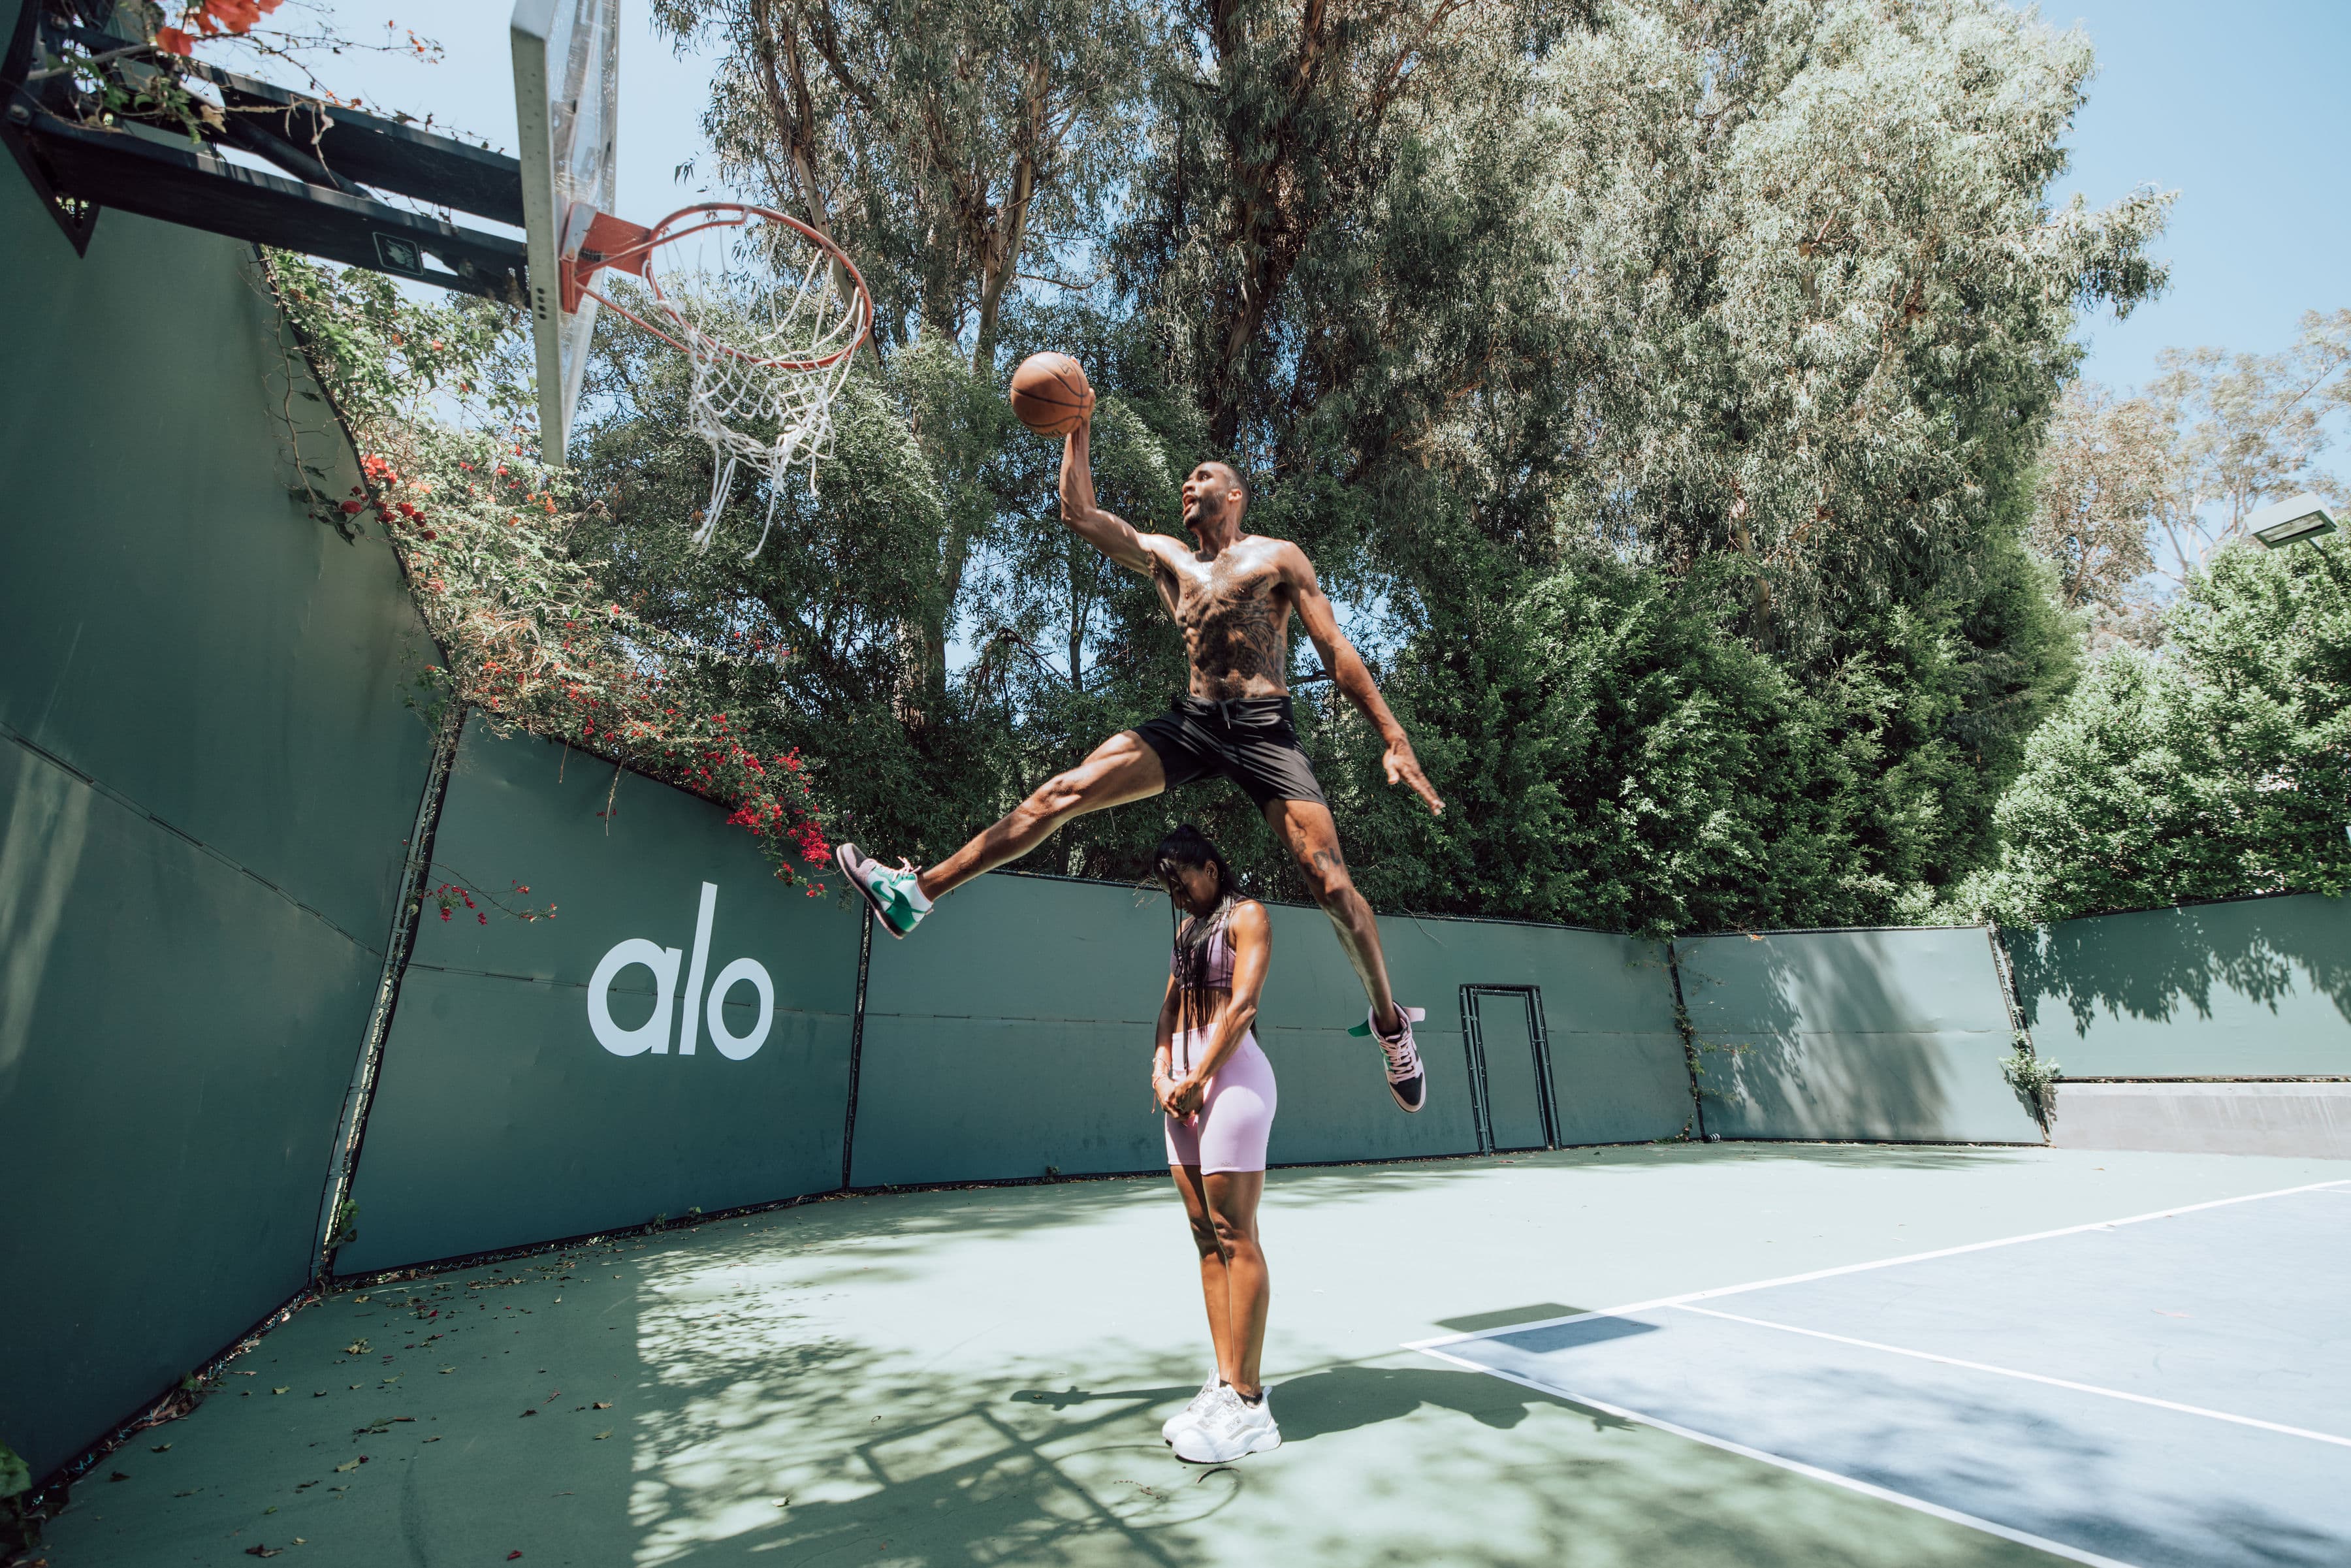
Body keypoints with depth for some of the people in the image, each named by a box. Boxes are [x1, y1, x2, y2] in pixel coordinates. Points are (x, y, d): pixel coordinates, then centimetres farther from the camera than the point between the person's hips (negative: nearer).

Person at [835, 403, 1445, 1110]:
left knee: (1331, 882, -11)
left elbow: (1338, 652, 0)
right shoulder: (1165, 557, 20)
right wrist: (1078, 427, 14)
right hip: (1190, 721, 4)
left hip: (1263, 730, -4)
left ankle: (1389, 1020, 13)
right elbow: (1079, 511, 18)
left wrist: (1395, 739, -6)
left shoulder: (1279, 557, 6)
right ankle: (919, 893, -7)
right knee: (1060, 793, -10)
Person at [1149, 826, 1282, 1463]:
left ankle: (1248, 1402, 2)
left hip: (1231, 1075, -8)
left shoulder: (1246, 916, -2)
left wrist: (1198, 1081, -12)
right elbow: (1171, 1007, 16)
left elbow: (1242, 1006, -12)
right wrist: (1162, 1071, 1)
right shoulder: (1188, 928, 21)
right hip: (1184, 1080, 8)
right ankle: (1225, 1382, 17)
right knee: (1206, 1237, 9)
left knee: (1235, 1237, -5)